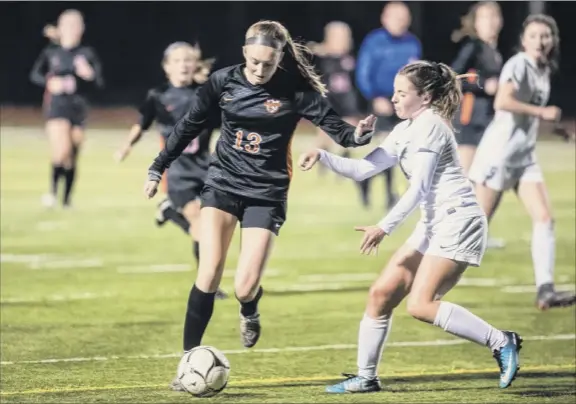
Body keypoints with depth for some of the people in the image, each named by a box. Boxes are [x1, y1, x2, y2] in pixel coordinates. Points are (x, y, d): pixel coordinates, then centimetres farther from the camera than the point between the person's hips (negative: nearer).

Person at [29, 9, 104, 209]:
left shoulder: (87, 54, 1)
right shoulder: (51, 52, 1)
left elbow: (100, 82, 2)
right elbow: (35, 74, 10)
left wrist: (89, 75, -19)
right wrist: (49, 82, -10)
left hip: (78, 108, 2)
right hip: (56, 107, -2)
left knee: (73, 156, 8)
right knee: (62, 150, -20)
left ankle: (67, 198, 20)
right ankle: (53, 191, -6)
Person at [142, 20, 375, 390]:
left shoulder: (296, 90, -10)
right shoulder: (224, 81, -3)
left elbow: (335, 126, -14)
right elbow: (190, 126, 9)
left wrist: (357, 135, -36)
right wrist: (158, 168, 13)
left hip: (266, 193, -2)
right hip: (222, 185, 2)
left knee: (244, 288, -10)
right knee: (209, 274, -13)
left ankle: (249, 312, 30)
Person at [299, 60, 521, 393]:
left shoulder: (429, 125, -11)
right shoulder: (405, 132, 17)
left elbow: (418, 188, -18)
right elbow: (362, 169, 15)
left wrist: (385, 228, -21)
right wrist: (324, 157, 1)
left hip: (458, 220, -9)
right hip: (433, 224, 9)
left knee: (421, 305, -19)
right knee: (381, 294, 4)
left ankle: (502, 342, -13)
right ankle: (366, 377, 12)